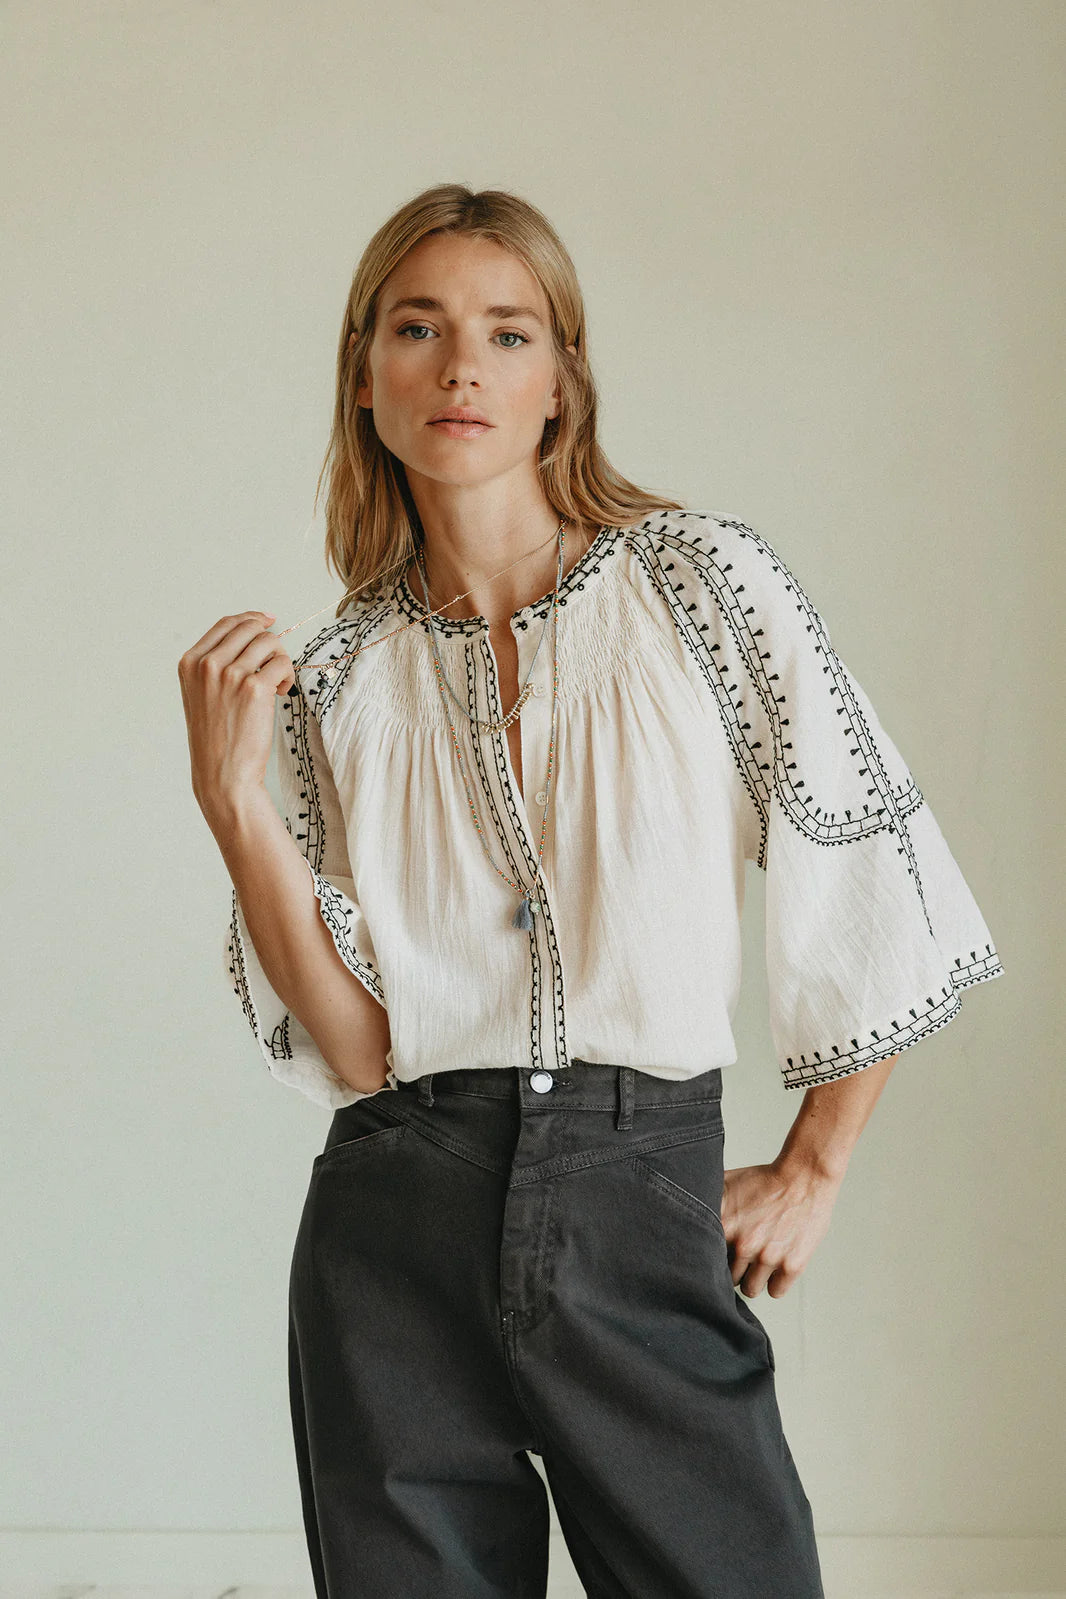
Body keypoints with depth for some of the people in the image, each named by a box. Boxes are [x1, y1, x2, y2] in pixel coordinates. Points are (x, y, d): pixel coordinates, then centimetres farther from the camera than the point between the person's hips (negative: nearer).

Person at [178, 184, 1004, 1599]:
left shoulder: (700, 579, -1)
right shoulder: (338, 679, 6)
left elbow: (880, 894, 3)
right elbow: (354, 1047, -1)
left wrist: (812, 1167, 6)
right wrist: (232, 799, -8)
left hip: (646, 1216, -2)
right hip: (397, 1231, 2)